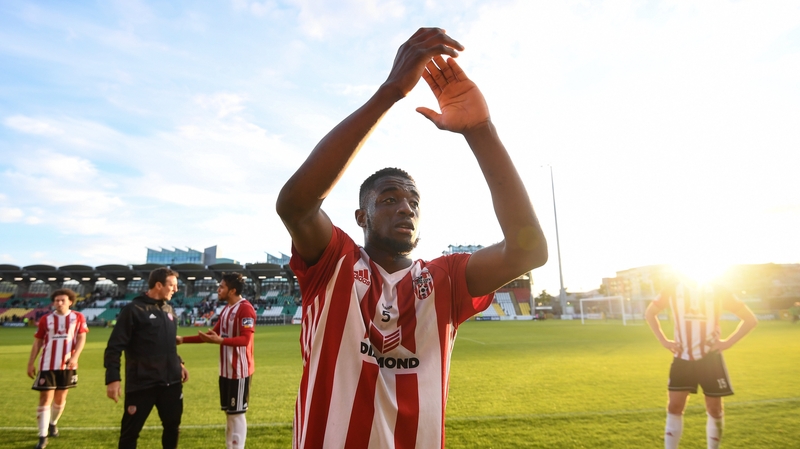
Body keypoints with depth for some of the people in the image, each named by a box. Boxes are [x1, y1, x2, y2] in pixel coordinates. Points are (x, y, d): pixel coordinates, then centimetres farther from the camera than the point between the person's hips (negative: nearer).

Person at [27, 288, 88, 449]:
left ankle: (53, 423, 39)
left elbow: (81, 338, -5)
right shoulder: (45, 319, 4)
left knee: (60, 398, 14)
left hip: (67, 365, 0)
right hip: (47, 365, 0)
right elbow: (37, 342, 8)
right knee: (45, 399, -3)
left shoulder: (78, 317, 1)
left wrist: (75, 357, -18)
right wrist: (31, 363, 4)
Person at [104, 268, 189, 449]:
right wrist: (112, 378, -18)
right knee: (131, 431, 7)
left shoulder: (168, 309, 10)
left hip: (171, 382, 6)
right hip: (141, 384, -6)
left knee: (172, 426, 15)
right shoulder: (133, 309, -11)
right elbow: (114, 347, -13)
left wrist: (178, 363, 14)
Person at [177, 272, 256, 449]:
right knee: (229, 412, 16)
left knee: (237, 413, -1)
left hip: (239, 369, -9)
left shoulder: (245, 309, -17)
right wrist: (183, 339, 17)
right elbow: (212, 334, 20)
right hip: (226, 369, 9)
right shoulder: (226, 309, 14)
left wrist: (220, 341, -36)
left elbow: (245, 339, -24)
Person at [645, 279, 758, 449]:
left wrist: (728, 342, -9)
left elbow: (750, 319, 2)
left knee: (714, 408, 8)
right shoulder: (674, 288, -1)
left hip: (710, 356, 0)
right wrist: (663, 340, -1)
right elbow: (650, 313, 11)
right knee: (674, 406, -1)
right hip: (682, 357, 0)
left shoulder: (716, 290, -3)